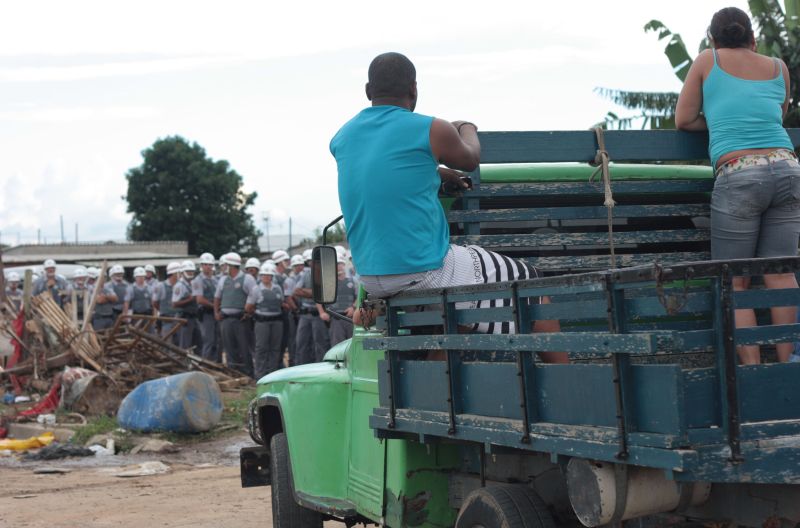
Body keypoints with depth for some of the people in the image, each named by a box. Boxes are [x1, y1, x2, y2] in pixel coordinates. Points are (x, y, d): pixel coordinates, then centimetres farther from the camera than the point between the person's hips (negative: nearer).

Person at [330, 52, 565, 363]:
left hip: (371, 278, 7)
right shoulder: (431, 130, -9)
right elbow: (471, 161, 12)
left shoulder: (341, 139, 8)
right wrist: (467, 128, 32)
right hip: (428, 271, -7)